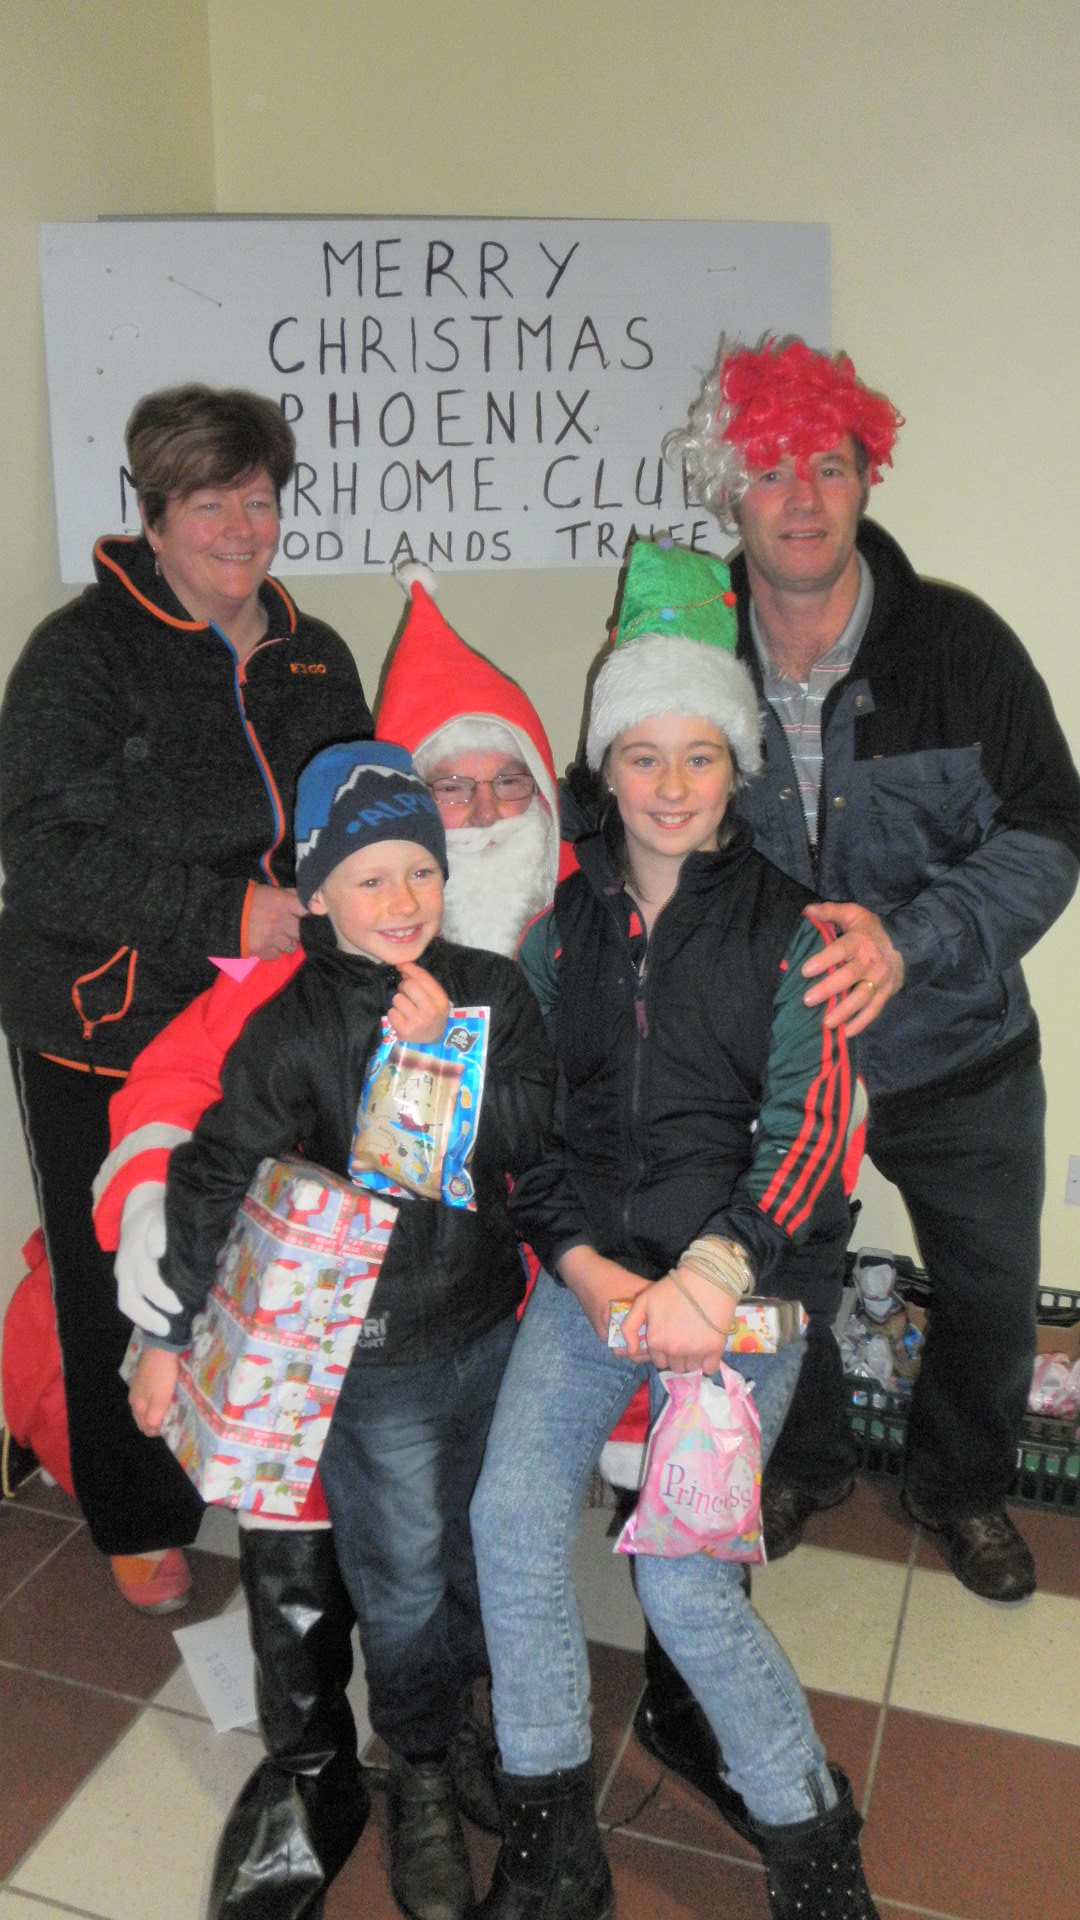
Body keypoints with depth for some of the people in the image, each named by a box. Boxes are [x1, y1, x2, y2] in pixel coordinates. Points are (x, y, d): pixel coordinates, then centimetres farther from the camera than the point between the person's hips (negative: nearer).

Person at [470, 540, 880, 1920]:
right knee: (509, 1517, -12)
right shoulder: (562, 925, 10)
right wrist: (589, 1270, -7)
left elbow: (806, 1124, -6)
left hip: (736, 1283, -3)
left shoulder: (784, 928, 1)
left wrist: (714, 1270, -20)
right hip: (586, 1272, 3)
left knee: (681, 1583, -9)